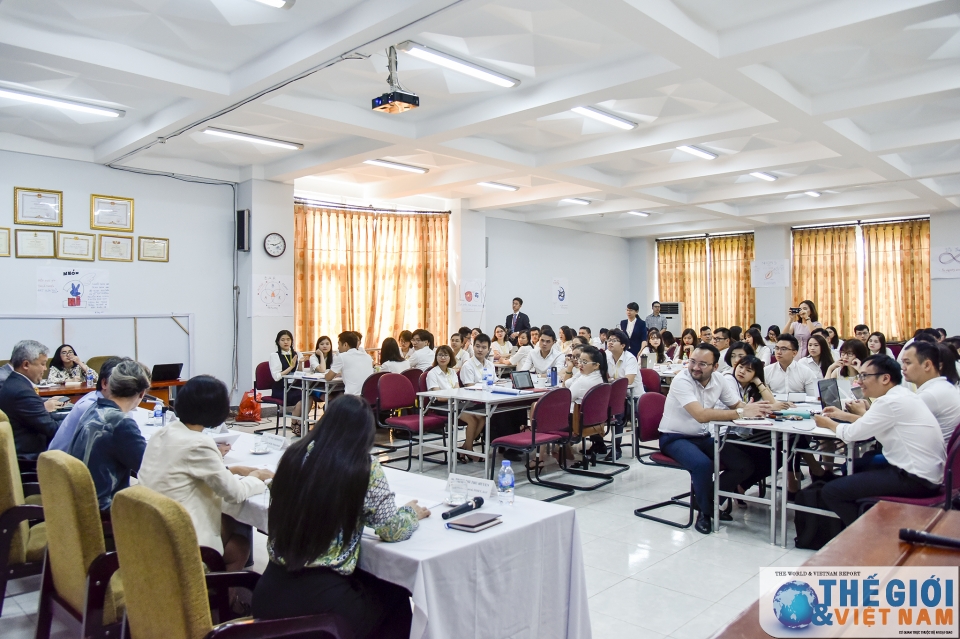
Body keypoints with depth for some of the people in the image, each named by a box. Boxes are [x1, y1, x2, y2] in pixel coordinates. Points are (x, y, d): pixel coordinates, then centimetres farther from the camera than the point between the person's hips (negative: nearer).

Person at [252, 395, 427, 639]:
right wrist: (412, 513, 12)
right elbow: (393, 531, -8)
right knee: (395, 596, 23)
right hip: (321, 599, -5)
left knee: (377, 587, 30)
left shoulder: (294, 455, -1)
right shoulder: (364, 468, -14)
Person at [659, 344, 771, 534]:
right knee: (703, 464, -32)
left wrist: (754, 409, -23)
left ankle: (715, 498, 10)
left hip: (702, 437, 7)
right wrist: (741, 413, -34)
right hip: (674, 438, -7)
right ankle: (706, 512, -6)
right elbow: (701, 415, -33)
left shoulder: (718, 380, -1)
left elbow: (738, 405, 1)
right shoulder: (681, 380, -22)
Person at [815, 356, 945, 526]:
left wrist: (829, 424, 4)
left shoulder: (891, 401, -20)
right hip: (928, 473, 10)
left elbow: (852, 434, -14)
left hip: (916, 480, -10)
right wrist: (844, 415, 22)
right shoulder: (903, 396, 9)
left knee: (830, 492, -11)